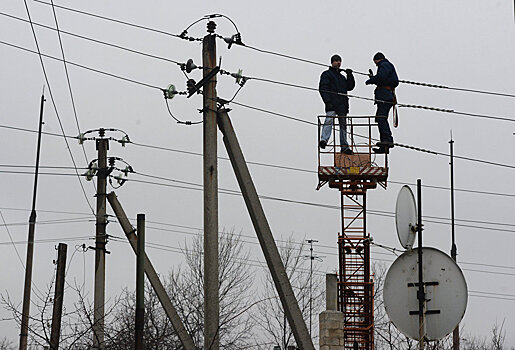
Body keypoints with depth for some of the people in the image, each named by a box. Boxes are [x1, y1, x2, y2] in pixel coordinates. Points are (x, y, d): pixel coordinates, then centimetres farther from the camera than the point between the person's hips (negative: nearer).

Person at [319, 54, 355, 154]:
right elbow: (322, 88, -5)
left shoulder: (342, 77, 28)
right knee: (329, 120, -25)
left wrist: (350, 75, 9)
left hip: (342, 105, 7)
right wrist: (327, 101, -18)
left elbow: (350, 87, 21)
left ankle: (344, 146, 10)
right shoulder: (327, 74, 6)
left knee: (343, 125, 7)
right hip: (332, 104, -7)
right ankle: (324, 140, -38)